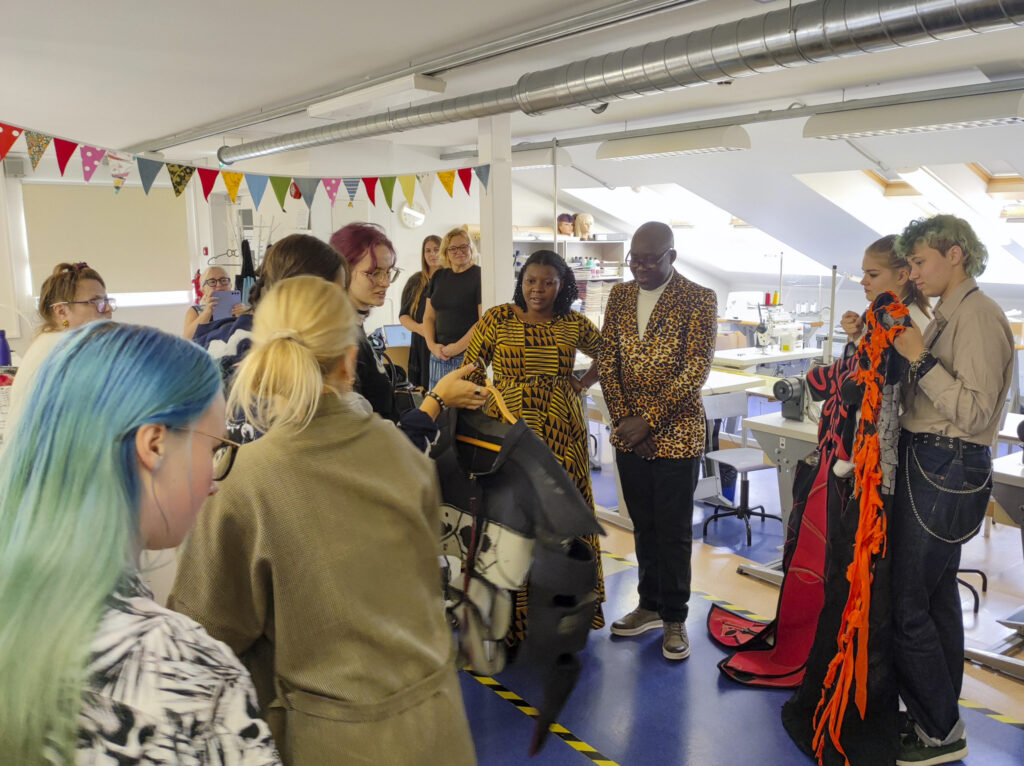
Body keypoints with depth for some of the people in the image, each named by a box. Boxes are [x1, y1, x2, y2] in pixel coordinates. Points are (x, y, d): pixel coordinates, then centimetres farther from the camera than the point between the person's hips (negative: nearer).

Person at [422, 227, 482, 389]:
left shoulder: (479, 276, -3)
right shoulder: (438, 277, 15)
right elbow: (429, 317, 16)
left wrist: (458, 347, -12)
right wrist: (432, 345, 0)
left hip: (469, 355, -5)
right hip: (439, 355, 5)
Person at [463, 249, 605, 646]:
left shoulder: (574, 324, 6)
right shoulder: (497, 318, 0)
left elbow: (607, 354, 23)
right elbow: (470, 371, 0)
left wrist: (583, 383, 9)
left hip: (562, 430, 2)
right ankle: (514, 612, 16)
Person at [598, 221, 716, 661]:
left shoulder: (699, 299, -6)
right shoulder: (619, 296, 9)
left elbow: (697, 368, -13)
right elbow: (608, 360, 7)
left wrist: (648, 421, -16)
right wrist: (623, 419, -4)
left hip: (676, 434, -4)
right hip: (629, 436, 5)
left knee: (674, 531, 4)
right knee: (643, 526, 15)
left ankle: (674, 619, 20)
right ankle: (650, 605, 31)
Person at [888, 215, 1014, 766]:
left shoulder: (977, 314, -14)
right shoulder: (948, 315, 15)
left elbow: (976, 413, -20)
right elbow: (922, 396, 11)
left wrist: (921, 359, -22)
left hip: (945, 472, -10)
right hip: (931, 466, 10)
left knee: (905, 602, -5)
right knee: (937, 595, 17)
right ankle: (941, 717, 31)